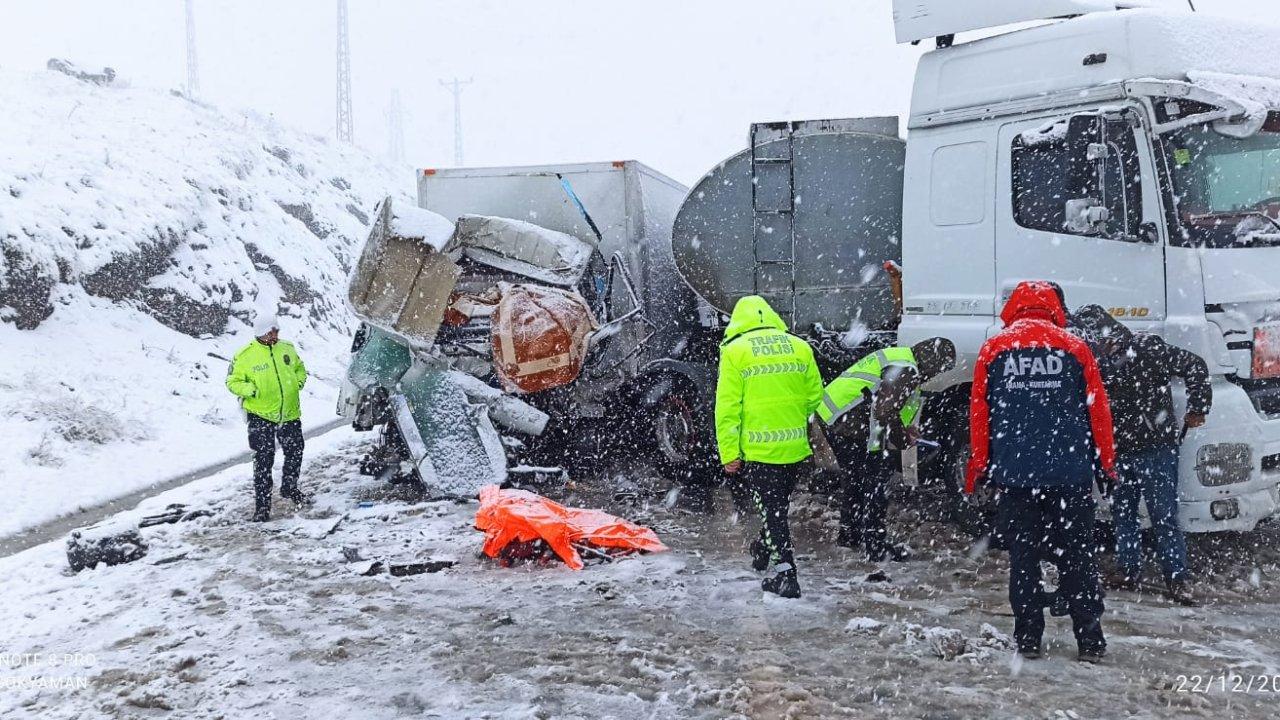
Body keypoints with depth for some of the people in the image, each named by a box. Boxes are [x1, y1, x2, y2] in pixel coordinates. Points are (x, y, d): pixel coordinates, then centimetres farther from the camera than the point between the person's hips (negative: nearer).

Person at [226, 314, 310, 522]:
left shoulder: (287, 348, 4)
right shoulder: (244, 356, -9)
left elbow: (300, 368, 21)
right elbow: (232, 382, -4)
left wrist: (299, 381, 2)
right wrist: (251, 390, -19)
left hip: (290, 414, 5)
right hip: (261, 416, -5)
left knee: (295, 452, 17)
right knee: (264, 460, -6)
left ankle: (289, 488, 41)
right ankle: (262, 505, 1)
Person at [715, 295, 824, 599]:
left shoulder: (735, 351, -5)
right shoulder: (800, 347, 7)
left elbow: (728, 406, -10)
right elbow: (815, 397, 9)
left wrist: (729, 453, -8)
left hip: (758, 449, -5)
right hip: (795, 448, 5)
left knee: (771, 510, 3)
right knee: (779, 505, 22)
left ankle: (786, 575, -1)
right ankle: (763, 551, 43)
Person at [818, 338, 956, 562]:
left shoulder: (900, 358, 16)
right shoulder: (906, 370, -18)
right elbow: (884, 411, -25)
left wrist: (906, 430, 12)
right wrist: (903, 439, -9)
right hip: (848, 427, -11)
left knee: (854, 477, 24)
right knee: (875, 479, -4)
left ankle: (849, 535, 38)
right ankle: (876, 546, -1)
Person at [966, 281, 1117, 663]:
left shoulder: (993, 349, 3)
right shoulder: (1074, 348, 3)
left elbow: (979, 415, 3)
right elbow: (1098, 412, 5)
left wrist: (977, 470, 10)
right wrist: (1106, 465, 14)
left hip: (1013, 474, 0)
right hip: (1070, 474, 0)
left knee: (1022, 557, 8)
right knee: (1078, 558, 7)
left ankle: (1028, 639, 10)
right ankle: (1090, 641, 9)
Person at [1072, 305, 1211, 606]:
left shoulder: (1148, 349, -11)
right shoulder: (1098, 364, 7)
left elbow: (1195, 366, -9)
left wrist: (1197, 409, -8)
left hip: (1156, 448, -6)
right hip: (1121, 451, 6)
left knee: (1163, 514, -4)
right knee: (1123, 511, 12)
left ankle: (1177, 578, 3)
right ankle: (1128, 570, 24)